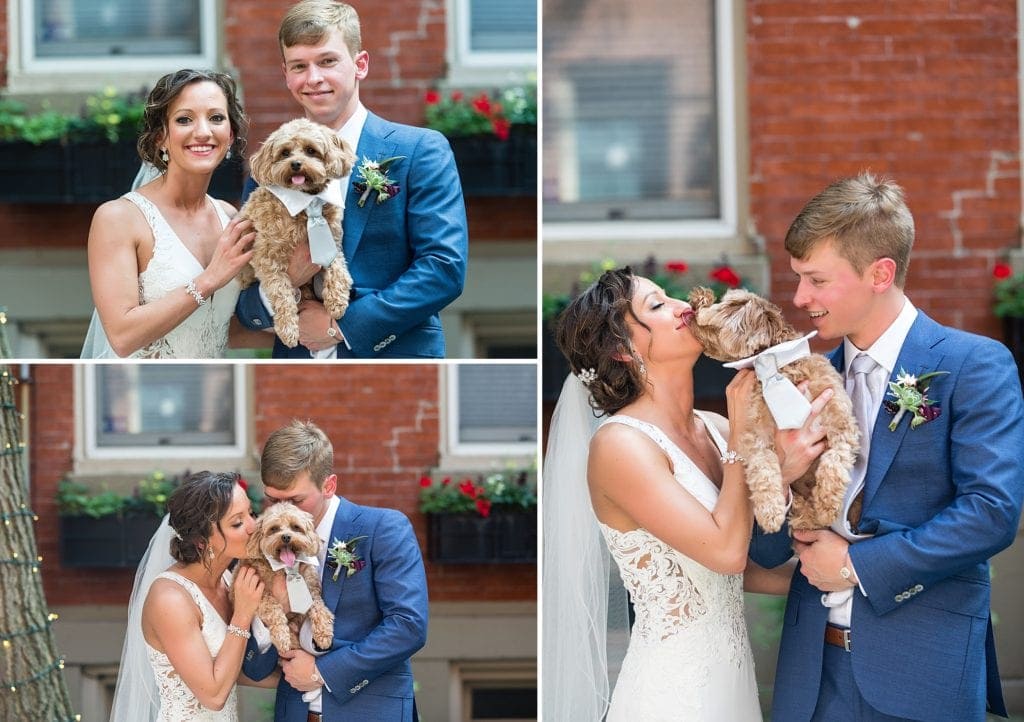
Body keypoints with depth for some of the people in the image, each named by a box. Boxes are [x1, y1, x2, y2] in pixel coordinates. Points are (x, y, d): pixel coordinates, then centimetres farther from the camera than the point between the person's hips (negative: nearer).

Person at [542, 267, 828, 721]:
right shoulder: (619, 444, -17)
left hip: (732, 668, 7)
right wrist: (743, 433, -14)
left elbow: (735, 566, 5)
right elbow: (726, 551, -23)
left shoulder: (714, 429, 5)